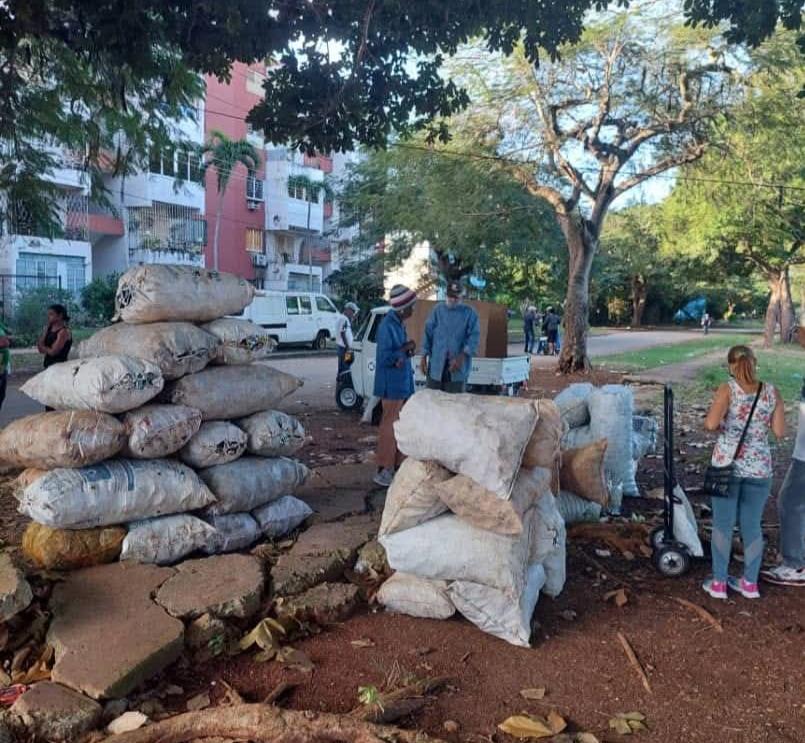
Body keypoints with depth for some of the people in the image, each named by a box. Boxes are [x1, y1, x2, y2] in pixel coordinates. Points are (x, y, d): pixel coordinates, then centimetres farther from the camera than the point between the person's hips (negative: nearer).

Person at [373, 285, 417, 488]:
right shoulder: (388, 326, -19)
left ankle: (397, 465, 26)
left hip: (403, 383, 9)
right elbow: (384, 358, -21)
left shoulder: (399, 324, 10)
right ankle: (384, 471, 5)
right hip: (392, 385, -9)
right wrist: (405, 349, -14)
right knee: (389, 427, -3)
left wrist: (407, 351, -3)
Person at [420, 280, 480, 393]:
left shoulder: (470, 313, -1)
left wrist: (461, 357, -21)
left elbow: (474, 337, -8)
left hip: (458, 367, -2)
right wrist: (424, 356, 2)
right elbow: (428, 333, 8)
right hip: (436, 365, 2)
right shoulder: (438, 310, 6)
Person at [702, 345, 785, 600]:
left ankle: (719, 583, 16)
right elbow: (779, 432, 0)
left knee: (723, 524, 9)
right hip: (759, 467, 3)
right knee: (752, 525, 15)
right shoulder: (772, 392, 0)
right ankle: (750, 583, 25)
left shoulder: (727, 390, -10)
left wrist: (723, 425, 3)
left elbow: (710, 424, -19)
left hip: (727, 464, -3)